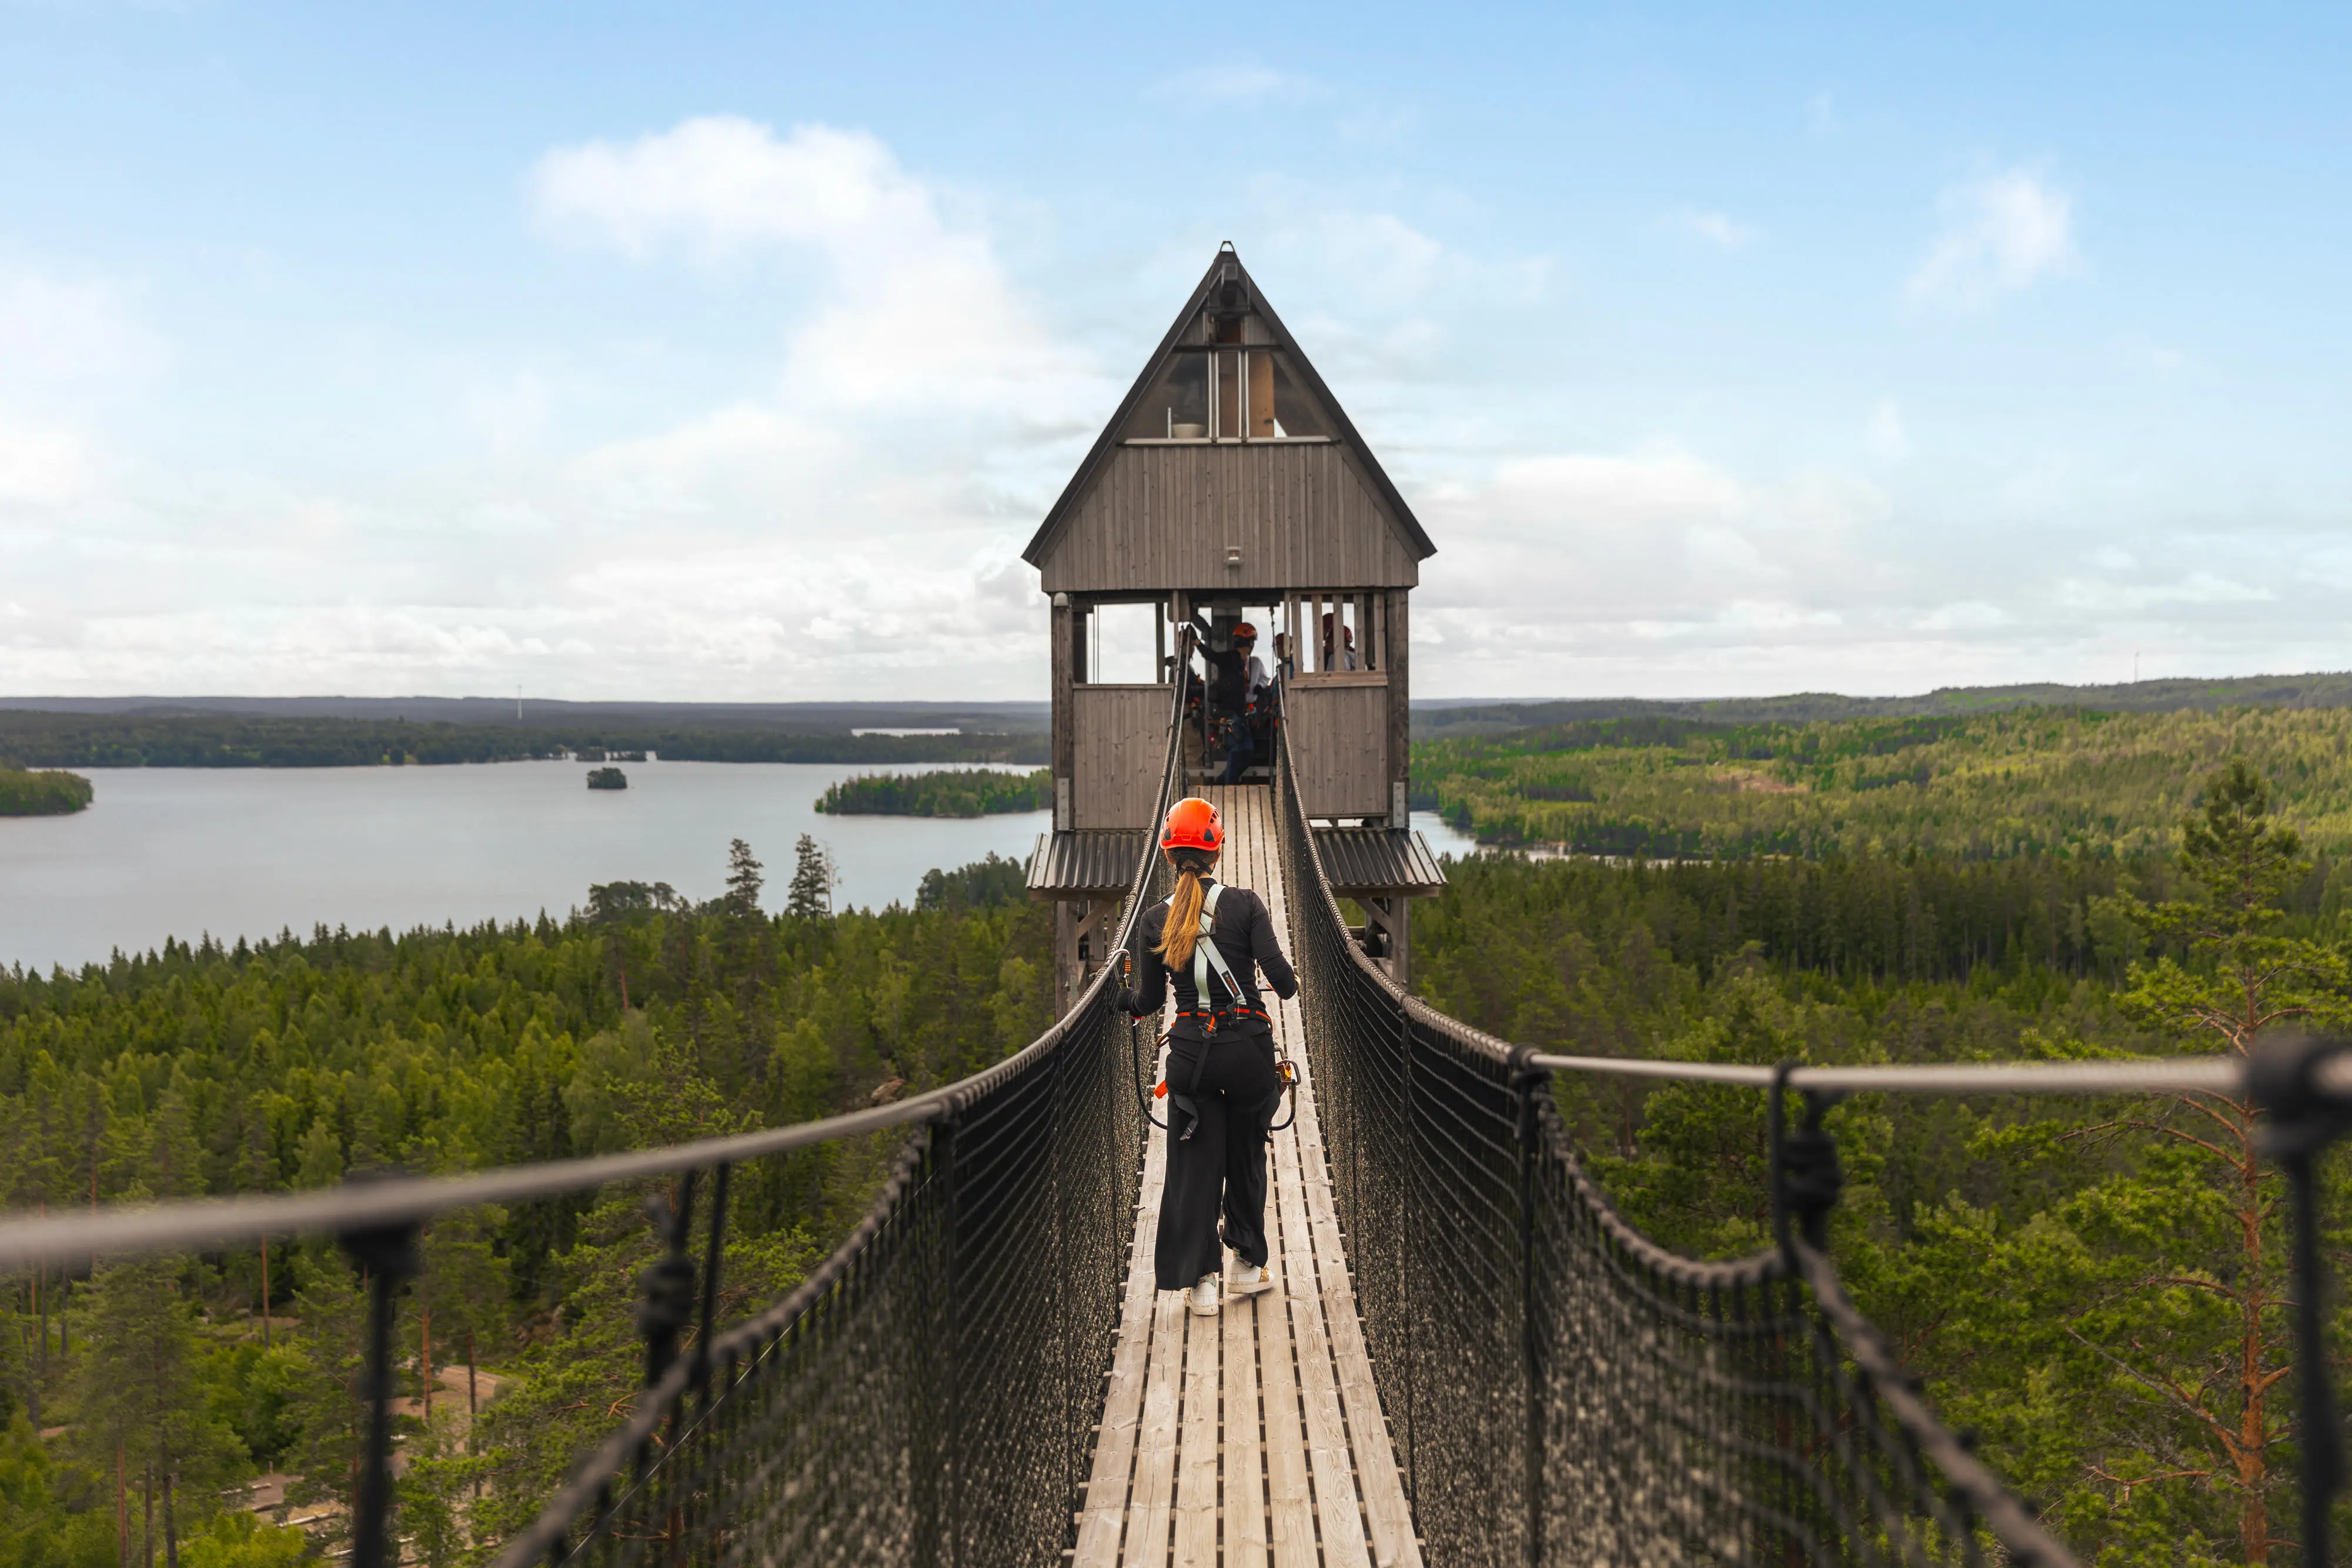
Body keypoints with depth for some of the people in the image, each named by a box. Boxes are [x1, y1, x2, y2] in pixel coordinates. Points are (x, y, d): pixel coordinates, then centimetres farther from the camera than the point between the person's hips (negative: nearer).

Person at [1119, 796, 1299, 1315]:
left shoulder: (1154, 920, -1)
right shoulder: (1245, 904, -7)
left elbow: (1148, 1003, 3)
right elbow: (1279, 975, -12)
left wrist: (1122, 996, 25)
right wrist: (1292, 982, 11)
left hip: (1191, 1053, 1)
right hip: (1248, 1047, -1)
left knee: (1195, 1162, 9)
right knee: (1246, 1155, 17)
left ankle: (1200, 1279, 8)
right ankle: (1247, 1265, 28)